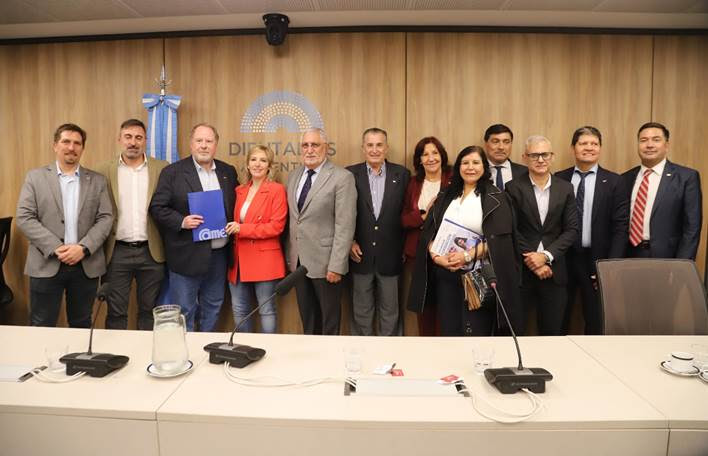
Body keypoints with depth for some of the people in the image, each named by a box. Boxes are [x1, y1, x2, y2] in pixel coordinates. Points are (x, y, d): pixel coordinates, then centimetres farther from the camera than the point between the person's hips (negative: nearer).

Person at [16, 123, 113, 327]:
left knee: (81, 326, 12)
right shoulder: (35, 177, 4)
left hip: (86, 265, 1)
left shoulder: (97, 180, 7)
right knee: (42, 328, 6)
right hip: (46, 264, -1)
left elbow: (105, 218, 1)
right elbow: (24, 218, -3)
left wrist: (83, 248, -13)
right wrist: (56, 247, -14)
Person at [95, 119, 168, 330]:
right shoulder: (104, 171, 3)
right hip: (117, 253, 0)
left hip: (152, 252, 0)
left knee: (149, 311, 12)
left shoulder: (162, 169, 2)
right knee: (115, 312, 10)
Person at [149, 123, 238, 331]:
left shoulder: (228, 172, 9)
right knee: (184, 312, 6)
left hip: (219, 254, 4)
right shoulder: (172, 172, -4)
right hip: (187, 257, -4)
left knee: (212, 310, 17)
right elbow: (157, 207, -5)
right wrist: (181, 221, -19)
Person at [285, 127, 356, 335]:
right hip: (298, 262, 6)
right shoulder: (293, 176, 10)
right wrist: (289, 256, 9)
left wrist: (336, 266, -18)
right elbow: (292, 220, 13)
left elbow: (345, 226, -15)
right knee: (307, 320, 17)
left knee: (329, 322, 9)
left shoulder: (342, 178, -10)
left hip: (325, 263, -6)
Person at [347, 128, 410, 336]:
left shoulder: (402, 174, 1)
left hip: (390, 255, 0)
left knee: (390, 312, 13)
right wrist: (349, 241, -6)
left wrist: (406, 248, 1)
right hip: (360, 254, 0)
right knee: (361, 311, 13)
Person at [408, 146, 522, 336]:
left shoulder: (495, 199, 0)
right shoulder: (446, 197, 13)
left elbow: (498, 239, -11)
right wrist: (436, 256, -11)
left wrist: (468, 256, -21)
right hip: (445, 275, 4)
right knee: (448, 331, 11)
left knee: (477, 334, 3)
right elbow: (428, 232, 6)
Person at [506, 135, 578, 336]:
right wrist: (533, 262, -9)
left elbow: (571, 230, 2)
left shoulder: (565, 188, 6)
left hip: (553, 270, 2)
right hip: (520, 270, -2)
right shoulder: (514, 188, -2)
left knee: (552, 331, 10)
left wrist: (546, 256, -10)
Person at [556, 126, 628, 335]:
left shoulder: (612, 181, -1)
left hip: (596, 260, -1)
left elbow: (620, 227, -4)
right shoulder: (559, 179, 2)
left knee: (596, 321, 12)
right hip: (562, 258, 1)